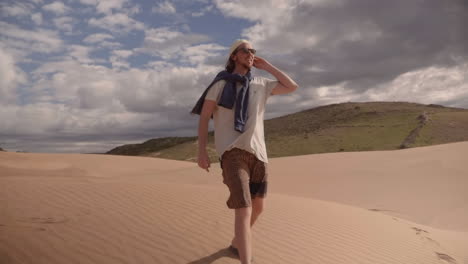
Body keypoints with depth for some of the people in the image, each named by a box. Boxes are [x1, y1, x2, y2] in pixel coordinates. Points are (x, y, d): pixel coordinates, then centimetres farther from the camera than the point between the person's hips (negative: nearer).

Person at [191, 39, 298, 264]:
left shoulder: (261, 84, 15)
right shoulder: (220, 84, 2)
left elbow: (292, 87, 14)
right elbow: (204, 118, 1)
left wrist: (267, 66, 13)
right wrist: (202, 152, -9)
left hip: (257, 152, 6)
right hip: (232, 152, -6)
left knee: (258, 206, 16)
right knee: (244, 210, -17)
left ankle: (236, 243, 41)